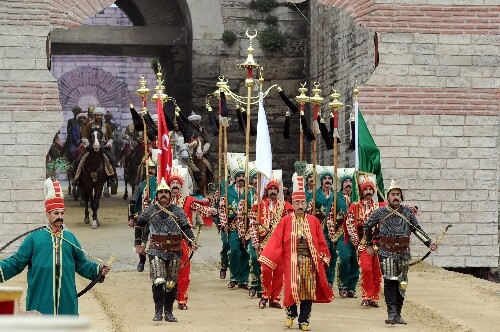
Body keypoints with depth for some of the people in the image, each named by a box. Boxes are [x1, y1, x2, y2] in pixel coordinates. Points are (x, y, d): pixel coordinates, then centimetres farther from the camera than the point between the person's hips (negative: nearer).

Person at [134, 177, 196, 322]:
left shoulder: (177, 211, 3)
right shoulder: (150, 210, 5)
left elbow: (186, 228, 2)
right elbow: (139, 224, 16)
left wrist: (192, 242, -14)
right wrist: (138, 243, 12)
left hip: (174, 251, 1)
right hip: (156, 250, -1)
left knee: (171, 283, 5)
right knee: (158, 281, -14)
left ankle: (169, 311, 15)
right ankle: (158, 311, -6)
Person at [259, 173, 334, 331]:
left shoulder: (314, 221, 5)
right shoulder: (285, 221, -1)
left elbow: (321, 242, 7)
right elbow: (276, 240, -5)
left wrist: (324, 258, 5)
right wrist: (265, 259, -11)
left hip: (310, 261, 2)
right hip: (292, 261, -2)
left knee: (308, 290, 2)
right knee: (292, 288, 1)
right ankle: (291, 314, 25)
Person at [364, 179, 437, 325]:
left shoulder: (408, 212, 4)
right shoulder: (380, 213, 0)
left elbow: (416, 229, 12)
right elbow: (367, 226, 14)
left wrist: (429, 242, 2)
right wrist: (369, 245, 16)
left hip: (404, 253, 3)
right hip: (387, 253, -3)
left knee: (401, 284, 5)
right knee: (390, 281, -15)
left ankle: (397, 314, 15)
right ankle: (391, 313, -20)